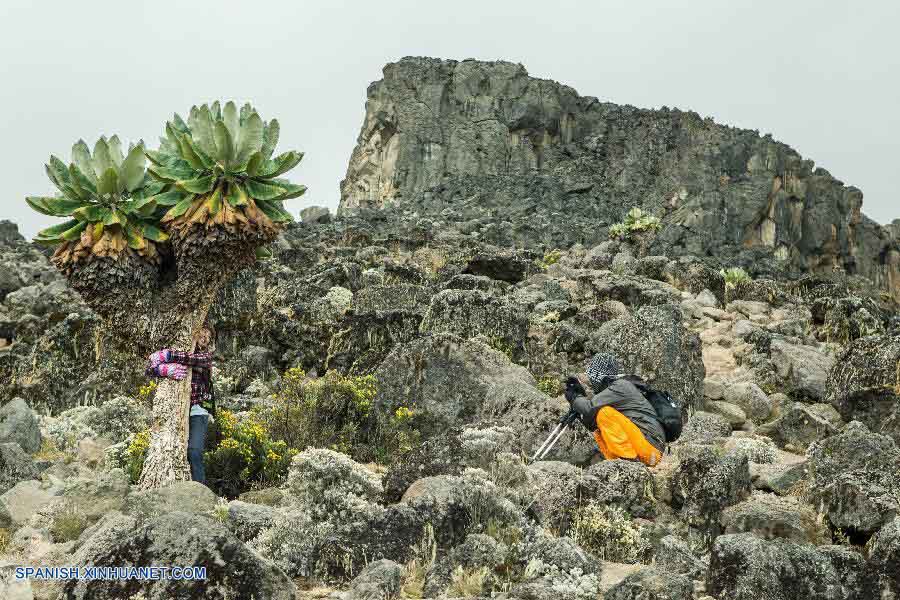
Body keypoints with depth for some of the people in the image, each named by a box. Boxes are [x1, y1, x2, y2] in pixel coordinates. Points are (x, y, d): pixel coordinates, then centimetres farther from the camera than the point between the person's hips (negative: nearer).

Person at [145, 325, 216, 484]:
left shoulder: (207, 355, 11)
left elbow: (196, 359, -15)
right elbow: (150, 369, 3)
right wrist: (165, 369, -19)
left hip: (198, 411, -2)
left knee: (194, 452, -16)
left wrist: (167, 355, -14)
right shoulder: (177, 348, 14)